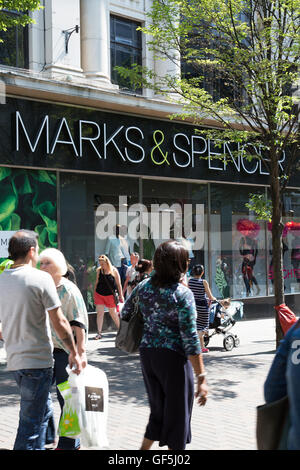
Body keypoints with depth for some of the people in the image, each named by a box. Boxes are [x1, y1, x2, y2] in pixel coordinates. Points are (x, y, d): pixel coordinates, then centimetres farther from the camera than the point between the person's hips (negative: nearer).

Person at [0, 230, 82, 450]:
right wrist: (74, 352, -3)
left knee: (43, 410, 23)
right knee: (31, 422, 0)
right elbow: (59, 321, -12)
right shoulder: (41, 278, -13)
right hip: (37, 360, -7)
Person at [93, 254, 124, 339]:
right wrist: (94, 293, 13)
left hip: (110, 295, -2)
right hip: (99, 294, 2)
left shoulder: (114, 271, -8)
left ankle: (120, 329, 27)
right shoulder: (99, 270, 0)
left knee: (113, 313, 8)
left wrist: (120, 295, 0)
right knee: (100, 313, -3)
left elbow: (118, 284, -1)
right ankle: (99, 333, 1)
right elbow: (97, 282, 12)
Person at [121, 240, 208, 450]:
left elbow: (125, 314, 12)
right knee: (178, 416, 10)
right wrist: (201, 378, -16)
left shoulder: (144, 285, 1)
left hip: (147, 354, 6)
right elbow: (190, 338, -18)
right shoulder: (183, 294, -16)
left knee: (158, 411, 22)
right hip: (173, 357, -6)